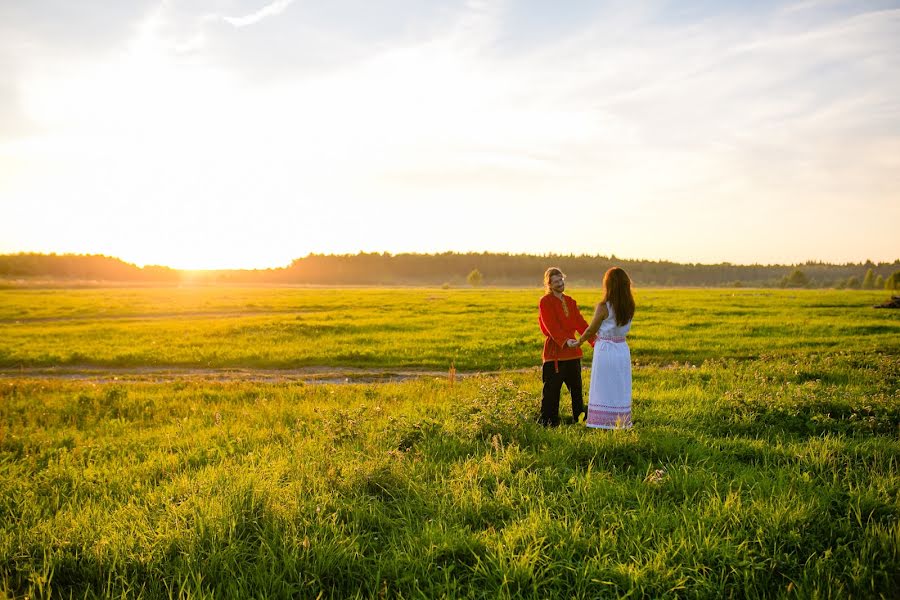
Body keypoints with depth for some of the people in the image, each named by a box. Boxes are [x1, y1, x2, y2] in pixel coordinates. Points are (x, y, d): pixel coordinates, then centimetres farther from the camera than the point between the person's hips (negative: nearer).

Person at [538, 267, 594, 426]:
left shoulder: (570, 301, 15)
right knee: (552, 390, -4)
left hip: (572, 351, 7)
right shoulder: (545, 302, -6)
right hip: (554, 351, -7)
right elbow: (551, 327, -18)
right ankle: (548, 424, 4)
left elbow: (580, 323, 10)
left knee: (576, 387, 13)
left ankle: (579, 419, 24)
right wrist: (565, 341, -33)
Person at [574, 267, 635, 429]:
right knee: (621, 390, 12)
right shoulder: (630, 306, 0)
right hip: (623, 350, 5)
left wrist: (579, 341, 11)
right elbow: (624, 327, 9)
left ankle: (603, 426, 5)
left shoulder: (603, 307, -15)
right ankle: (621, 425, 16)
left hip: (605, 350, -5)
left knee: (604, 390, 3)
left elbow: (591, 330, -7)